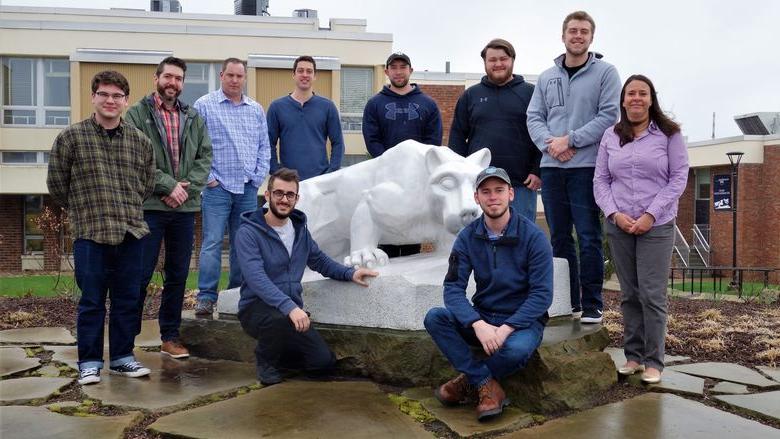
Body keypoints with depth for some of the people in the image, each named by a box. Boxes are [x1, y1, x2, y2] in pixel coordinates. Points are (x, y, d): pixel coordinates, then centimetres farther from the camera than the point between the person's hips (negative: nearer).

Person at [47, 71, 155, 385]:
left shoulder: (140, 141, 6)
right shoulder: (71, 137, -2)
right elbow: (56, 183, 5)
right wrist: (81, 210, 11)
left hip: (131, 232, 3)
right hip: (89, 233, -3)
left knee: (128, 299, 10)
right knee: (91, 301, 4)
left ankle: (122, 357, 24)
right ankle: (89, 362, 17)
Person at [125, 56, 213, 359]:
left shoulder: (193, 117, 14)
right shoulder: (137, 113, 1)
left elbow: (205, 156, 6)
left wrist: (187, 187, -8)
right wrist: (168, 185, -15)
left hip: (185, 208, 4)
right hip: (148, 206, -4)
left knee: (178, 276, 10)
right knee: (140, 275, 0)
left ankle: (170, 337, 21)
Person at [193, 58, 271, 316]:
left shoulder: (256, 110, 14)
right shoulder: (204, 105, 0)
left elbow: (264, 146, 16)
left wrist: (259, 177, 5)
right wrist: (207, 177, -8)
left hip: (248, 189, 4)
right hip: (217, 187, -4)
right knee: (212, 243, -7)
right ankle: (206, 297, -2)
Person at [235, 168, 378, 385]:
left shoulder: (300, 229, 8)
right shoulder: (249, 232, -14)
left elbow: (320, 261, 19)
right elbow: (256, 278, -27)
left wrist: (350, 273, 0)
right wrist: (289, 306, -40)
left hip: (292, 308, 6)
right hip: (257, 308, -6)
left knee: (324, 361, -6)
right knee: (279, 318, -38)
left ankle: (275, 356, 22)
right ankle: (265, 361, -5)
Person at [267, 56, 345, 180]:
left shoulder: (327, 106, 4)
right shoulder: (277, 107, 3)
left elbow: (337, 143, 4)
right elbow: (270, 145, 3)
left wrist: (332, 173, -6)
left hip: (320, 179, 0)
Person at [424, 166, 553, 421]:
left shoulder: (533, 237, -12)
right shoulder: (468, 237, -3)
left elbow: (542, 294, -15)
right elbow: (453, 288, -11)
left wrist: (506, 328, -26)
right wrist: (478, 324, -28)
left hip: (523, 320, -3)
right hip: (482, 317, 3)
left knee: (516, 349, -37)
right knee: (434, 318, -22)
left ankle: (469, 380, -4)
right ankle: (487, 385, -16)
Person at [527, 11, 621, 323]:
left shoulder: (605, 72, 2)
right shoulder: (546, 77, 14)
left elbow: (609, 116, -7)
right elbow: (534, 118, 9)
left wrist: (570, 140, -14)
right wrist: (549, 144, -10)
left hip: (587, 167, -4)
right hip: (551, 168, 4)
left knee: (588, 237, -3)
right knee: (559, 237, 9)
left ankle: (592, 304, 5)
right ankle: (567, 301, 18)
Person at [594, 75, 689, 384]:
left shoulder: (669, 134, 2)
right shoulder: (610, 137, 10)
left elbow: (679, 178, -3)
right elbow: (601, 180, 8)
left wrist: (651, 214, -12)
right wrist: (615, 213, -8)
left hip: (657, 226, -3)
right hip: (619, 226, 3)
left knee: (652, 294, -5)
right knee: (629, 294, 7)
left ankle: (654, 361, 4)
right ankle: (633, 355, 16)